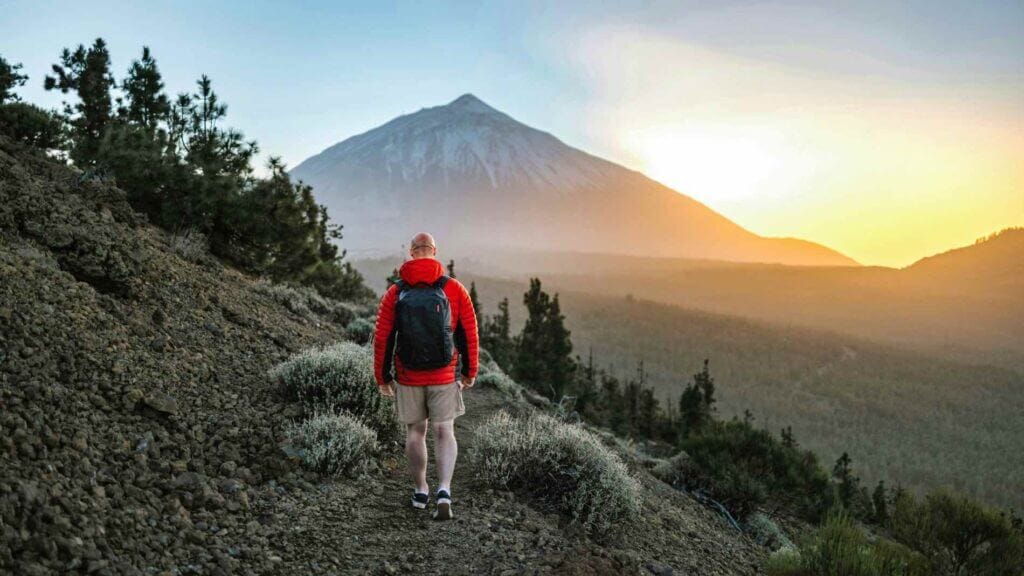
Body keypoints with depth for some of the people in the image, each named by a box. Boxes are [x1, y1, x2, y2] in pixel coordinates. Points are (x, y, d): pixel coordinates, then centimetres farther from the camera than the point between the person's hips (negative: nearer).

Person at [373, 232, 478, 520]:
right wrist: (470, 372, 8)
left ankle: (420, 492, 25)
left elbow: (382, 339, -4)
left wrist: (382, 377, 6)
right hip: (444, 377, -1)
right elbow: (470, 335, -3)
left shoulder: (395, 293, -5)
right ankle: (444, 490, -12)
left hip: (408, 377, 1)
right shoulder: (455, 289, -6)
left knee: (415, 432, 15)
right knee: (444, 433, 5)